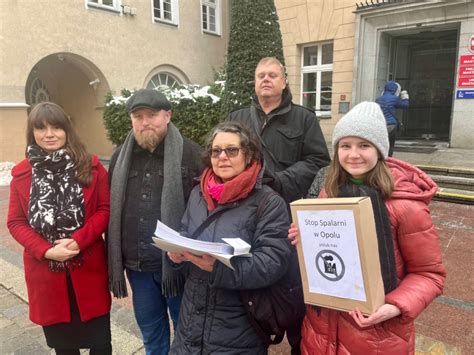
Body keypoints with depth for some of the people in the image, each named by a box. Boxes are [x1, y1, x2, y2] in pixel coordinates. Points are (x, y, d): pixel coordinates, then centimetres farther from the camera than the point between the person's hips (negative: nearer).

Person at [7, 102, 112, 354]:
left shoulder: (90, 166, -2)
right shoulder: (21, 173, 2)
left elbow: (105, 209, -4)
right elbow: (15, 222, 1)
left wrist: (78, 241, -18)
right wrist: (46, 251, -13)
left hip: (88, 266, -1)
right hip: (45, 270, 2)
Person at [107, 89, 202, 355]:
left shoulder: (191, 153, -10)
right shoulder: (121, 157, 6)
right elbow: (111, 209, 9)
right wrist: (114, 261, 8)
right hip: (137, 264, 5)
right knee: (149, 328, 23)